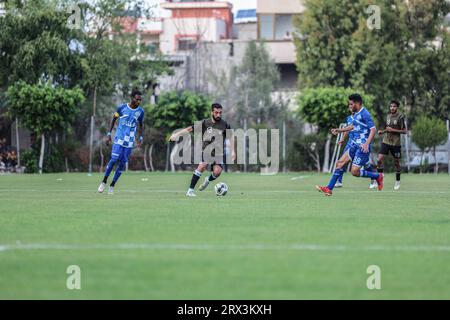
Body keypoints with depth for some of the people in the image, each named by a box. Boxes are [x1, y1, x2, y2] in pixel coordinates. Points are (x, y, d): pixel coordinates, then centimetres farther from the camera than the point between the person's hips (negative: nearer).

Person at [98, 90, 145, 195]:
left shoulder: (140, 111, 1)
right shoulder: (122, 108, -6)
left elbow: (141, 125, 15)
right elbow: (113, 119, 6)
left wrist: (140, 138, 5)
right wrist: (109, 134, 3)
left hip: (130, 142, 2)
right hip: (119, 139, -2)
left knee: (122, 163, 0)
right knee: (114, 159, -12)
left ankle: (112, 185, 10)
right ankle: (104, 181, 5)